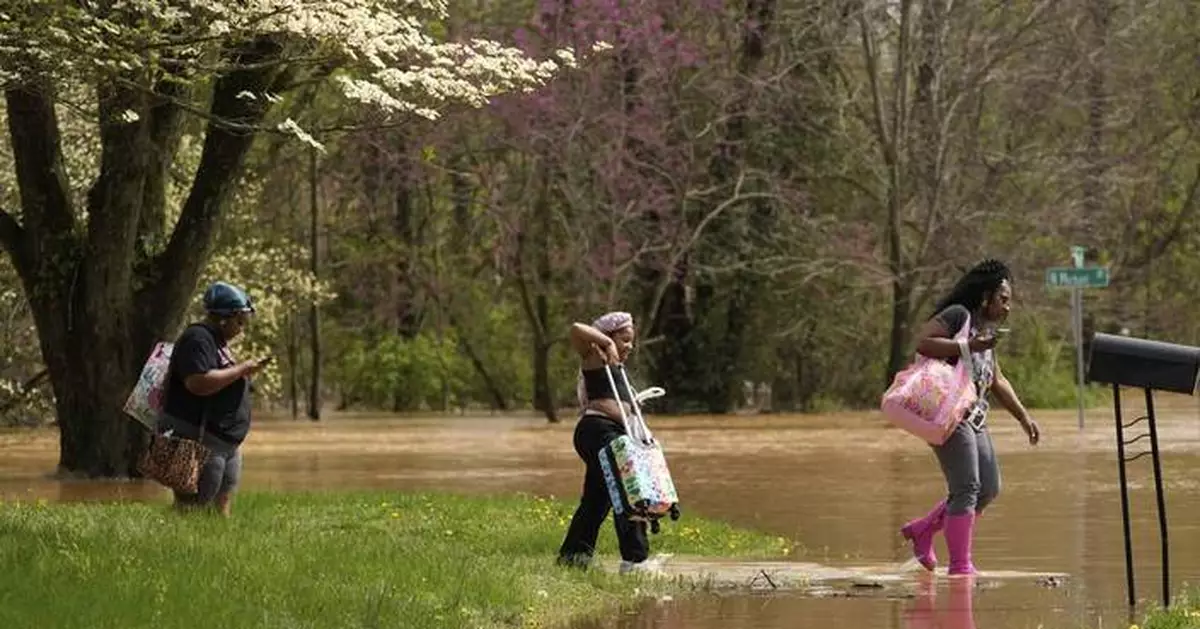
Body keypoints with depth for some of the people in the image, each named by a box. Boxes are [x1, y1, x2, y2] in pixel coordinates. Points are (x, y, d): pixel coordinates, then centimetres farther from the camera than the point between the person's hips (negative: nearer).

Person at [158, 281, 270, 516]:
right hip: (196, 441, -11)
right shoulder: (197, 339, -16)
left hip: (226, 443, 11)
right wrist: (241, 369, -20)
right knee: (193, 509, -11)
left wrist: (247, 371, 13)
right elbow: (199, 383, -29)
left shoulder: (217, 341, 18)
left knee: (221, 507, 13)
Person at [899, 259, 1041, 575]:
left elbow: (997, 381, 29)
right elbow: (923, 341, -22)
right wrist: (968, 346, -25)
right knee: (966, 488, -11)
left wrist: (1024, 417, 25)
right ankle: (960, 566, -7)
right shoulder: (958, 315, -7)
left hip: (974, 418, 10)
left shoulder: (987, 329, 21)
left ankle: (922, 530, 21)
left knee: (989, 489, 10)